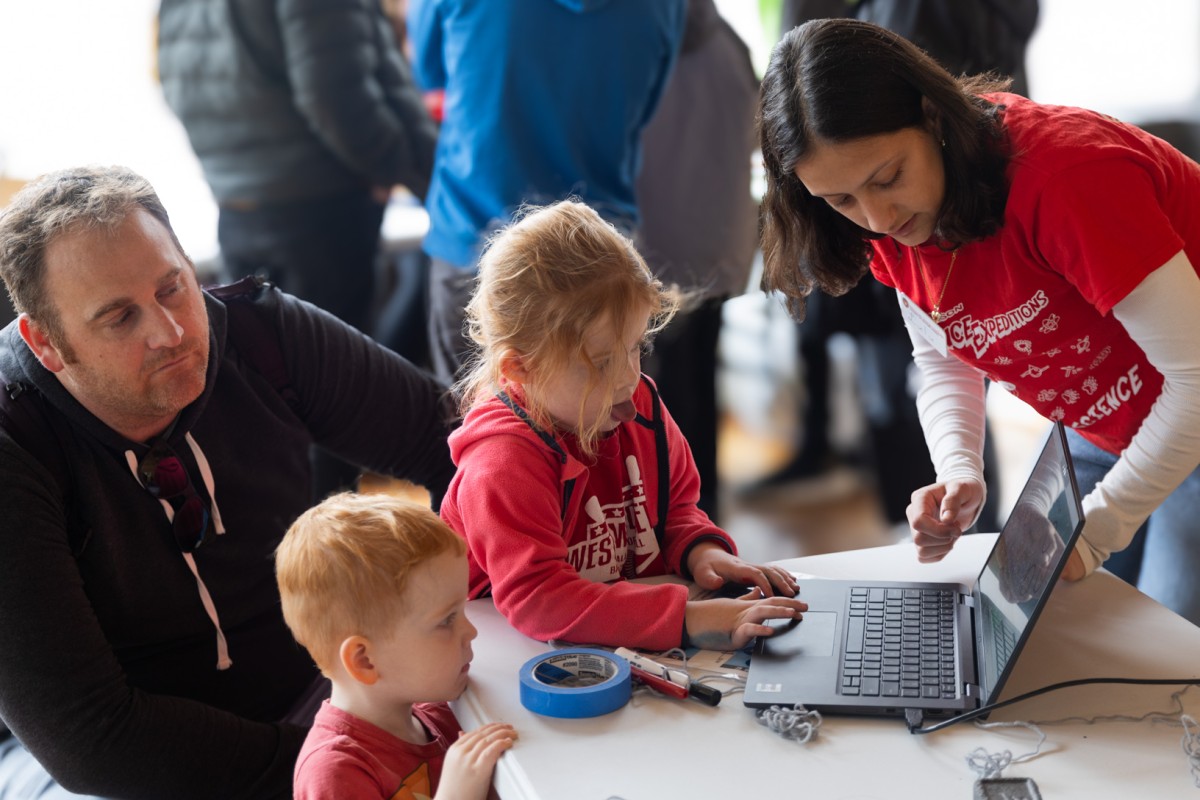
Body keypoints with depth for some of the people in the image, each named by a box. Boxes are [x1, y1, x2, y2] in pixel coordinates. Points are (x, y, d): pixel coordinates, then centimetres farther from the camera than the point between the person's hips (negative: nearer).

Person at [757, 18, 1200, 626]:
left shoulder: (1066, 177, -34)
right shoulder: (892, 220, -12)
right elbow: (944, 360, 2)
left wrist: (1093, 533, -29)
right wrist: (959, 477, -17)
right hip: (1102, 434, 6)